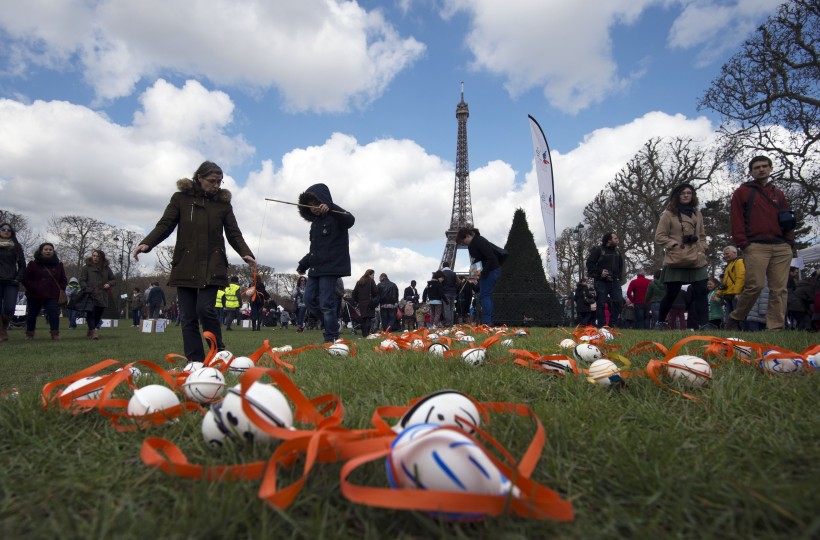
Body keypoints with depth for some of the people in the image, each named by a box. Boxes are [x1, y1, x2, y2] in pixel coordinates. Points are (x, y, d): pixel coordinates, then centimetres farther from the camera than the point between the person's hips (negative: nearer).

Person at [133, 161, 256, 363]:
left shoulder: (223, 203, 9)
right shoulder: (181, 198, 7)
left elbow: (234, 234, 5)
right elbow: (165, 225, 3)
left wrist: (245, 253, -13)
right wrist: (146, 243, -16)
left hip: (212, 267, -1)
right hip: (186, 266, 1)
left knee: (205, 309, -16)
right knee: (188, 317, 1)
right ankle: (195, 362, 8)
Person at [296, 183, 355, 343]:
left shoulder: (336, 217, -7)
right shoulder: (315, 222, 20)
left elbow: (350, 220, -32)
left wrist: (330, 208, -44)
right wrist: (303, 264, 24)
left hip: (331, 267, -9)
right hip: (316, 268, 9)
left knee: (326, 303, -11)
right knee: (309, 300, 7)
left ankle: (331, 339, -5)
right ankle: (330, 323, 22)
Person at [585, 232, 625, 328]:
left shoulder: (617, 252, 13)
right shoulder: (598, 250, -5)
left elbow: (621, 265, 26)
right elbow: (589, 263, -8)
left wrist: (619, 275, 11)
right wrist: (599, 272, -16)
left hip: (614, 281, 5)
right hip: (601, 281, -5)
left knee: (619, 301, -5)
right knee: (601, 303, -3)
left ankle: (613, 322, 8)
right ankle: (601, 325, 3)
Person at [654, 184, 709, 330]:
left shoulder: (697, 214, 14)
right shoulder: (669, 214, -1)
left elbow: (702, 235, 24)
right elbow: (659, 237, -3)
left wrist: (702, 249, 8)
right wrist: (676, 245, -12)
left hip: (697, 261, 5)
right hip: (676, 261, -5)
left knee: (701, 292, -5)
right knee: (671, 294, 2)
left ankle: (701, 324, -3)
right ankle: (661, 321, 20)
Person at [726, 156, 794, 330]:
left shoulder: (778, 194, 25)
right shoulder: (742, 191, 11)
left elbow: (787, 220, 22)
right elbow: (736, 219, 1)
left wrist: (790, 242, 9)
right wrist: (742, 243, -9)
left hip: (782, 247, 5)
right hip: (756, 246, -5)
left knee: (779, 289, -2)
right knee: (755, 285, -15)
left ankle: (776, 328, 0)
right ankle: (735, 318, 3)